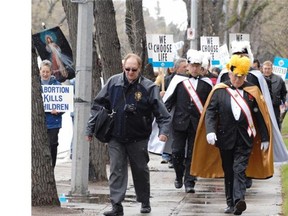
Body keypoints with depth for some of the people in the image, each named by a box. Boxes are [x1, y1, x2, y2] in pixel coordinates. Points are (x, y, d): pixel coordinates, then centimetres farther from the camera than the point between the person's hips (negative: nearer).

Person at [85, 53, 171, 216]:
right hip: (116, 137, 1)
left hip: (138, 138, -1)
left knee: (141, 170, 13)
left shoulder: (148, 87, -10)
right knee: (116, 171, -3)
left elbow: (161, 112, -13)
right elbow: (98, 106, 3)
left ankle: (145, 202, 30)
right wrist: (91, 129, 3)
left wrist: (164, 130, -27)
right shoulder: (113, 83, -2)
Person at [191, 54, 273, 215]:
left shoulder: (252, 91, 1)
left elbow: (260, 116, 4)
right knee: (228, 172, 9)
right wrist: (210, 131, -19)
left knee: (239, 169, -12)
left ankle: (239, 201, -23)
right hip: (225, 138, 2)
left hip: (245, 140, -2)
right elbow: (210, 111, -3)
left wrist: (264, 138, 3)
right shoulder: (219, 90, 0)